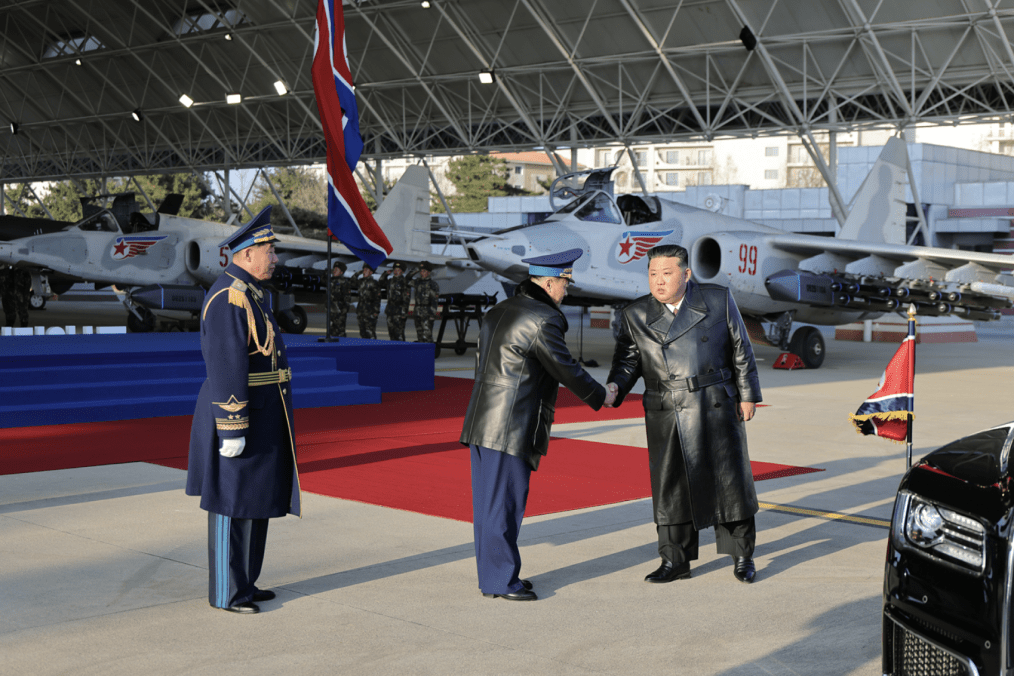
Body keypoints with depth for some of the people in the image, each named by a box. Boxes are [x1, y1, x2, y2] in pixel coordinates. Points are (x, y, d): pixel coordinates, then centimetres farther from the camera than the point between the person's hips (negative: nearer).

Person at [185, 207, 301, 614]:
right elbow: (226, 369, -24)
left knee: (255, 501, 16)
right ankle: (225, 592, 9)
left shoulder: (248, 293, 14)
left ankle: (243, 582, 26)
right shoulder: (229, 298, -20)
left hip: (260, 413, 11)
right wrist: (232, 430, -25)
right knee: (232, 504, -1)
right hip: (238, 415, -11)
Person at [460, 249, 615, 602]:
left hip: (481, 425, 9)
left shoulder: (497, 312, 13)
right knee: (504, 504, -1)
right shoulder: (542, 321, -15)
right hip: (511, 430, -9)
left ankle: (492, 576, 23)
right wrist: (600, 397, 7)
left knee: (488, 504, 13)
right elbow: (566, 369, -9)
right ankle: (501, 581, 7)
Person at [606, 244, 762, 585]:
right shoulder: (636, 315, 3)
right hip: (666, 416, 1)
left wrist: (747, 395, 2)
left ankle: (742, 555, 20)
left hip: (716, 408, -1)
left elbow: (741, 350, 4)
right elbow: (628, 360, 5)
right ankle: (675, 560, 16)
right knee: (670, 485, 4)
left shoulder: (718, 300, 0)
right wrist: (614, 387, -14)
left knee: (729, 480, 5)